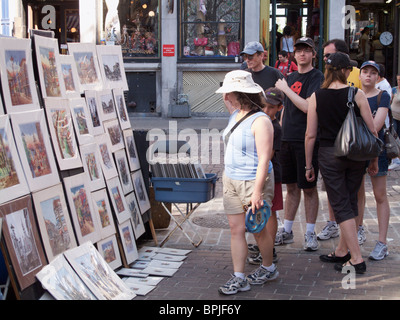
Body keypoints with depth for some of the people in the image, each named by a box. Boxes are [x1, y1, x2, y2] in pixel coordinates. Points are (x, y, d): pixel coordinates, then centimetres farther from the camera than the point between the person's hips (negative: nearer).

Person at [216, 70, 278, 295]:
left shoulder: (260, 121, -19)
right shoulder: (235, 115, 8)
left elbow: (264, 158, -22)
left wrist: (257, 191, -25)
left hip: (253, 181, -8)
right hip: (231, 180, 8)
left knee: (258, 229, 7)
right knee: (236, 228, 6)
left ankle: (268, 268, 30)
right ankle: (239, 278, 12)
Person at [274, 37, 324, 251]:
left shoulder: (317, 77, -7)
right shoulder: (291, 78, 15)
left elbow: (308, 107, -20)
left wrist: (285, 89, -14)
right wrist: (280, 132, 14)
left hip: (306, 140, -6)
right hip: (287, 139, 6)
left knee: (309, 188, 1)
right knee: (291, 187, 12)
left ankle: (310, 233, 11)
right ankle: (286, 231, 20)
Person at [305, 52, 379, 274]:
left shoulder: (316, 97, -5)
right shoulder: (357, 95, -5)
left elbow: (310, 135, -4)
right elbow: (372, 131, -4)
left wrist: (308, 165, 6)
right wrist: (374, 159, 9)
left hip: (330, 155, -2)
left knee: (341, 206, 3)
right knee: (350, 203, 16)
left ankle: (357, 259, 0)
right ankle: (342, 251, 28)